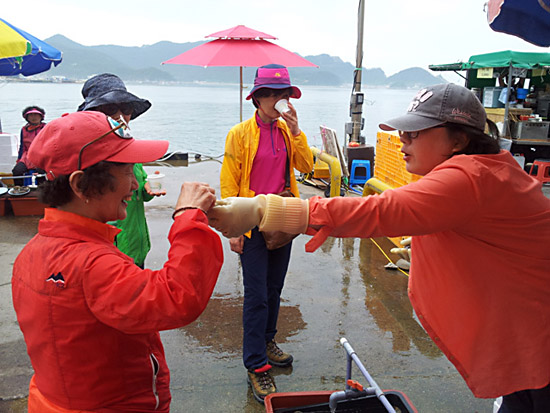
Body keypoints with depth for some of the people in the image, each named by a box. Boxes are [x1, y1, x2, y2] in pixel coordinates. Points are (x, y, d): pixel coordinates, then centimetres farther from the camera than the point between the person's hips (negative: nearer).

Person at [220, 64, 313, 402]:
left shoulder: (287, 130, 7)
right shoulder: (240, 133, -8)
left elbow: (306, 166, -1)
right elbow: (229, 184, -8)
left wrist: (296, 131, -11)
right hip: (253, 223, -5)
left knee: (274, 289, 17)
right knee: (257, 295, -1)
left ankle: (266, 341, 37)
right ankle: (256, 365, 12)